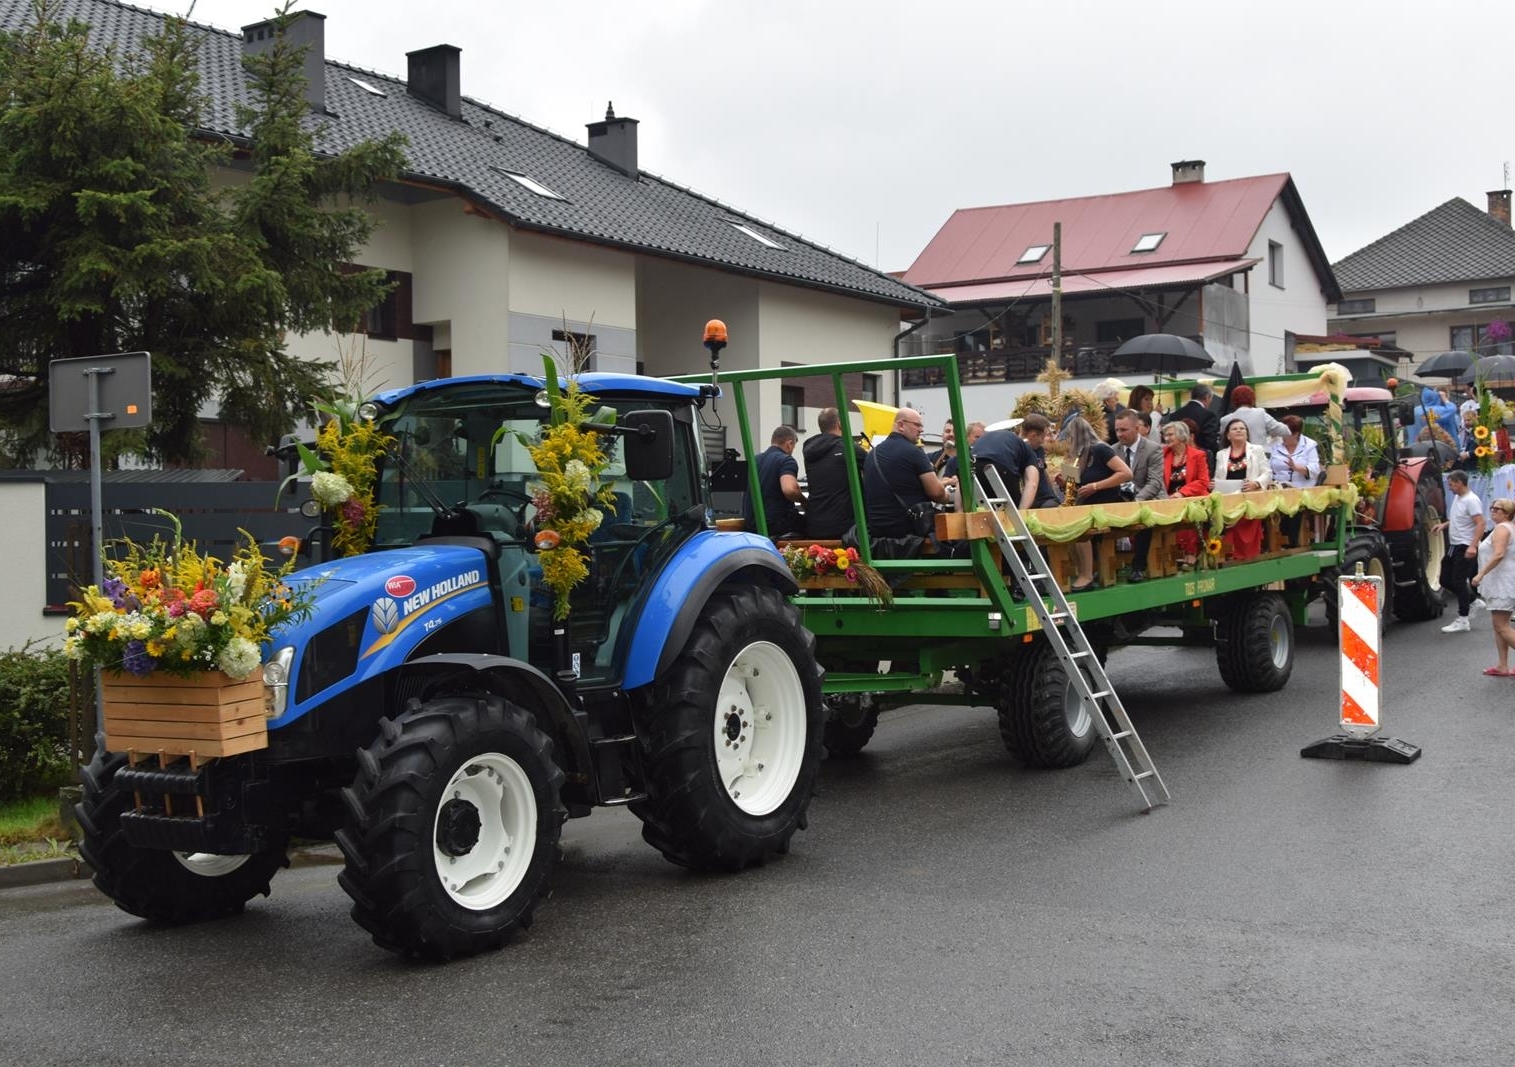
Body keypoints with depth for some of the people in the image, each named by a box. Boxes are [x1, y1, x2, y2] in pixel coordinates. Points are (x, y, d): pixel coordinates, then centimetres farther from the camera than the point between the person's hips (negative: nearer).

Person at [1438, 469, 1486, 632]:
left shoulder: (1471, 500, -17)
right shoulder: (1457, 497, 12)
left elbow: (1480, 524, -24)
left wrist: (1473, 546, -32)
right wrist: (1444, 525, 11)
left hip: (1466, 548, -10)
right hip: (1454, 546, 10)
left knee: (1459, 581, -6)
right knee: (1446, 580, 12)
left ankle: (1462, 621, 2)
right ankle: (1473, 602, 27)